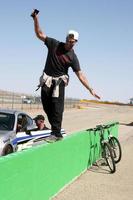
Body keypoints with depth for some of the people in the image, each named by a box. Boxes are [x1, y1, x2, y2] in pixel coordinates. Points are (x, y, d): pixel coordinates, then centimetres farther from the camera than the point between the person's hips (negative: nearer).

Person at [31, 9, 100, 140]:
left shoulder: (73, 57, -7)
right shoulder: (54, 44, -2)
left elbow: (80, 75, -8)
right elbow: (39, 34, 2)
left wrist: (90, 89, -15)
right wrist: (36, 19, -10)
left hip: (59, 81, -2)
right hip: (47, 80, 3)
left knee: (57, 107, -13)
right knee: (46, 106, 3)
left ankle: (56, 133, -11)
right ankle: (54, 128, 16)